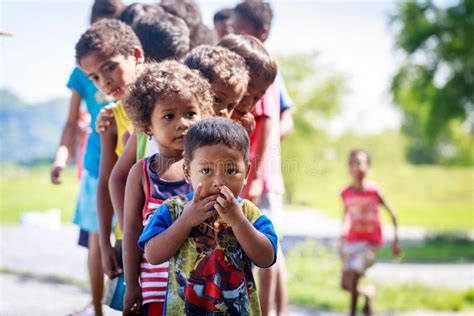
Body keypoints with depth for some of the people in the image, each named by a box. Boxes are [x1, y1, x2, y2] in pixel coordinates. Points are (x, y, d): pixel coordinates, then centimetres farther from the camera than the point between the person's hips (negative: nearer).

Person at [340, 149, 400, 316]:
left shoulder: (373, 190, -11)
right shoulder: (346, 193, -1)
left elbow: (391, 213, -3)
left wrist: (396, 239, -1)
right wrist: (343, 238, 12)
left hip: (369, 242, -4)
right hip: (351, 241, 4)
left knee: (352, 279, -18)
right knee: (345, 284, 3)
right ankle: (369, 292, 32)